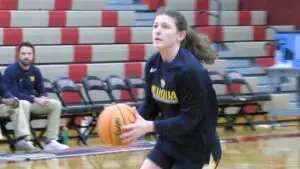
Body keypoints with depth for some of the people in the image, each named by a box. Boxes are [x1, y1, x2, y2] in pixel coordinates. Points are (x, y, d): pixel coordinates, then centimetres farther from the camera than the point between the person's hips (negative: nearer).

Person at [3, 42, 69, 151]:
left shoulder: (35, 71, 5)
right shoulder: (11, 70, -14)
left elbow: (41, 91, 12)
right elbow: (13, 94, -20)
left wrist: (42, 98, -14)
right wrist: (34, 99, -24)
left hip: (31, 102, 7)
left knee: (56, 104, -9)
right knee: (24, 104, -41)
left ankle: (50, 141, -14)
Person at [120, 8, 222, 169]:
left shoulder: (191, 70, -26)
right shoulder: (153, 64, -4)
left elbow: (189, 119, -24)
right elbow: (150, 106, 4)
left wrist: (149, 126, -31)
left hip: (197, 148, -7)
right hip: (168, 142, 7)